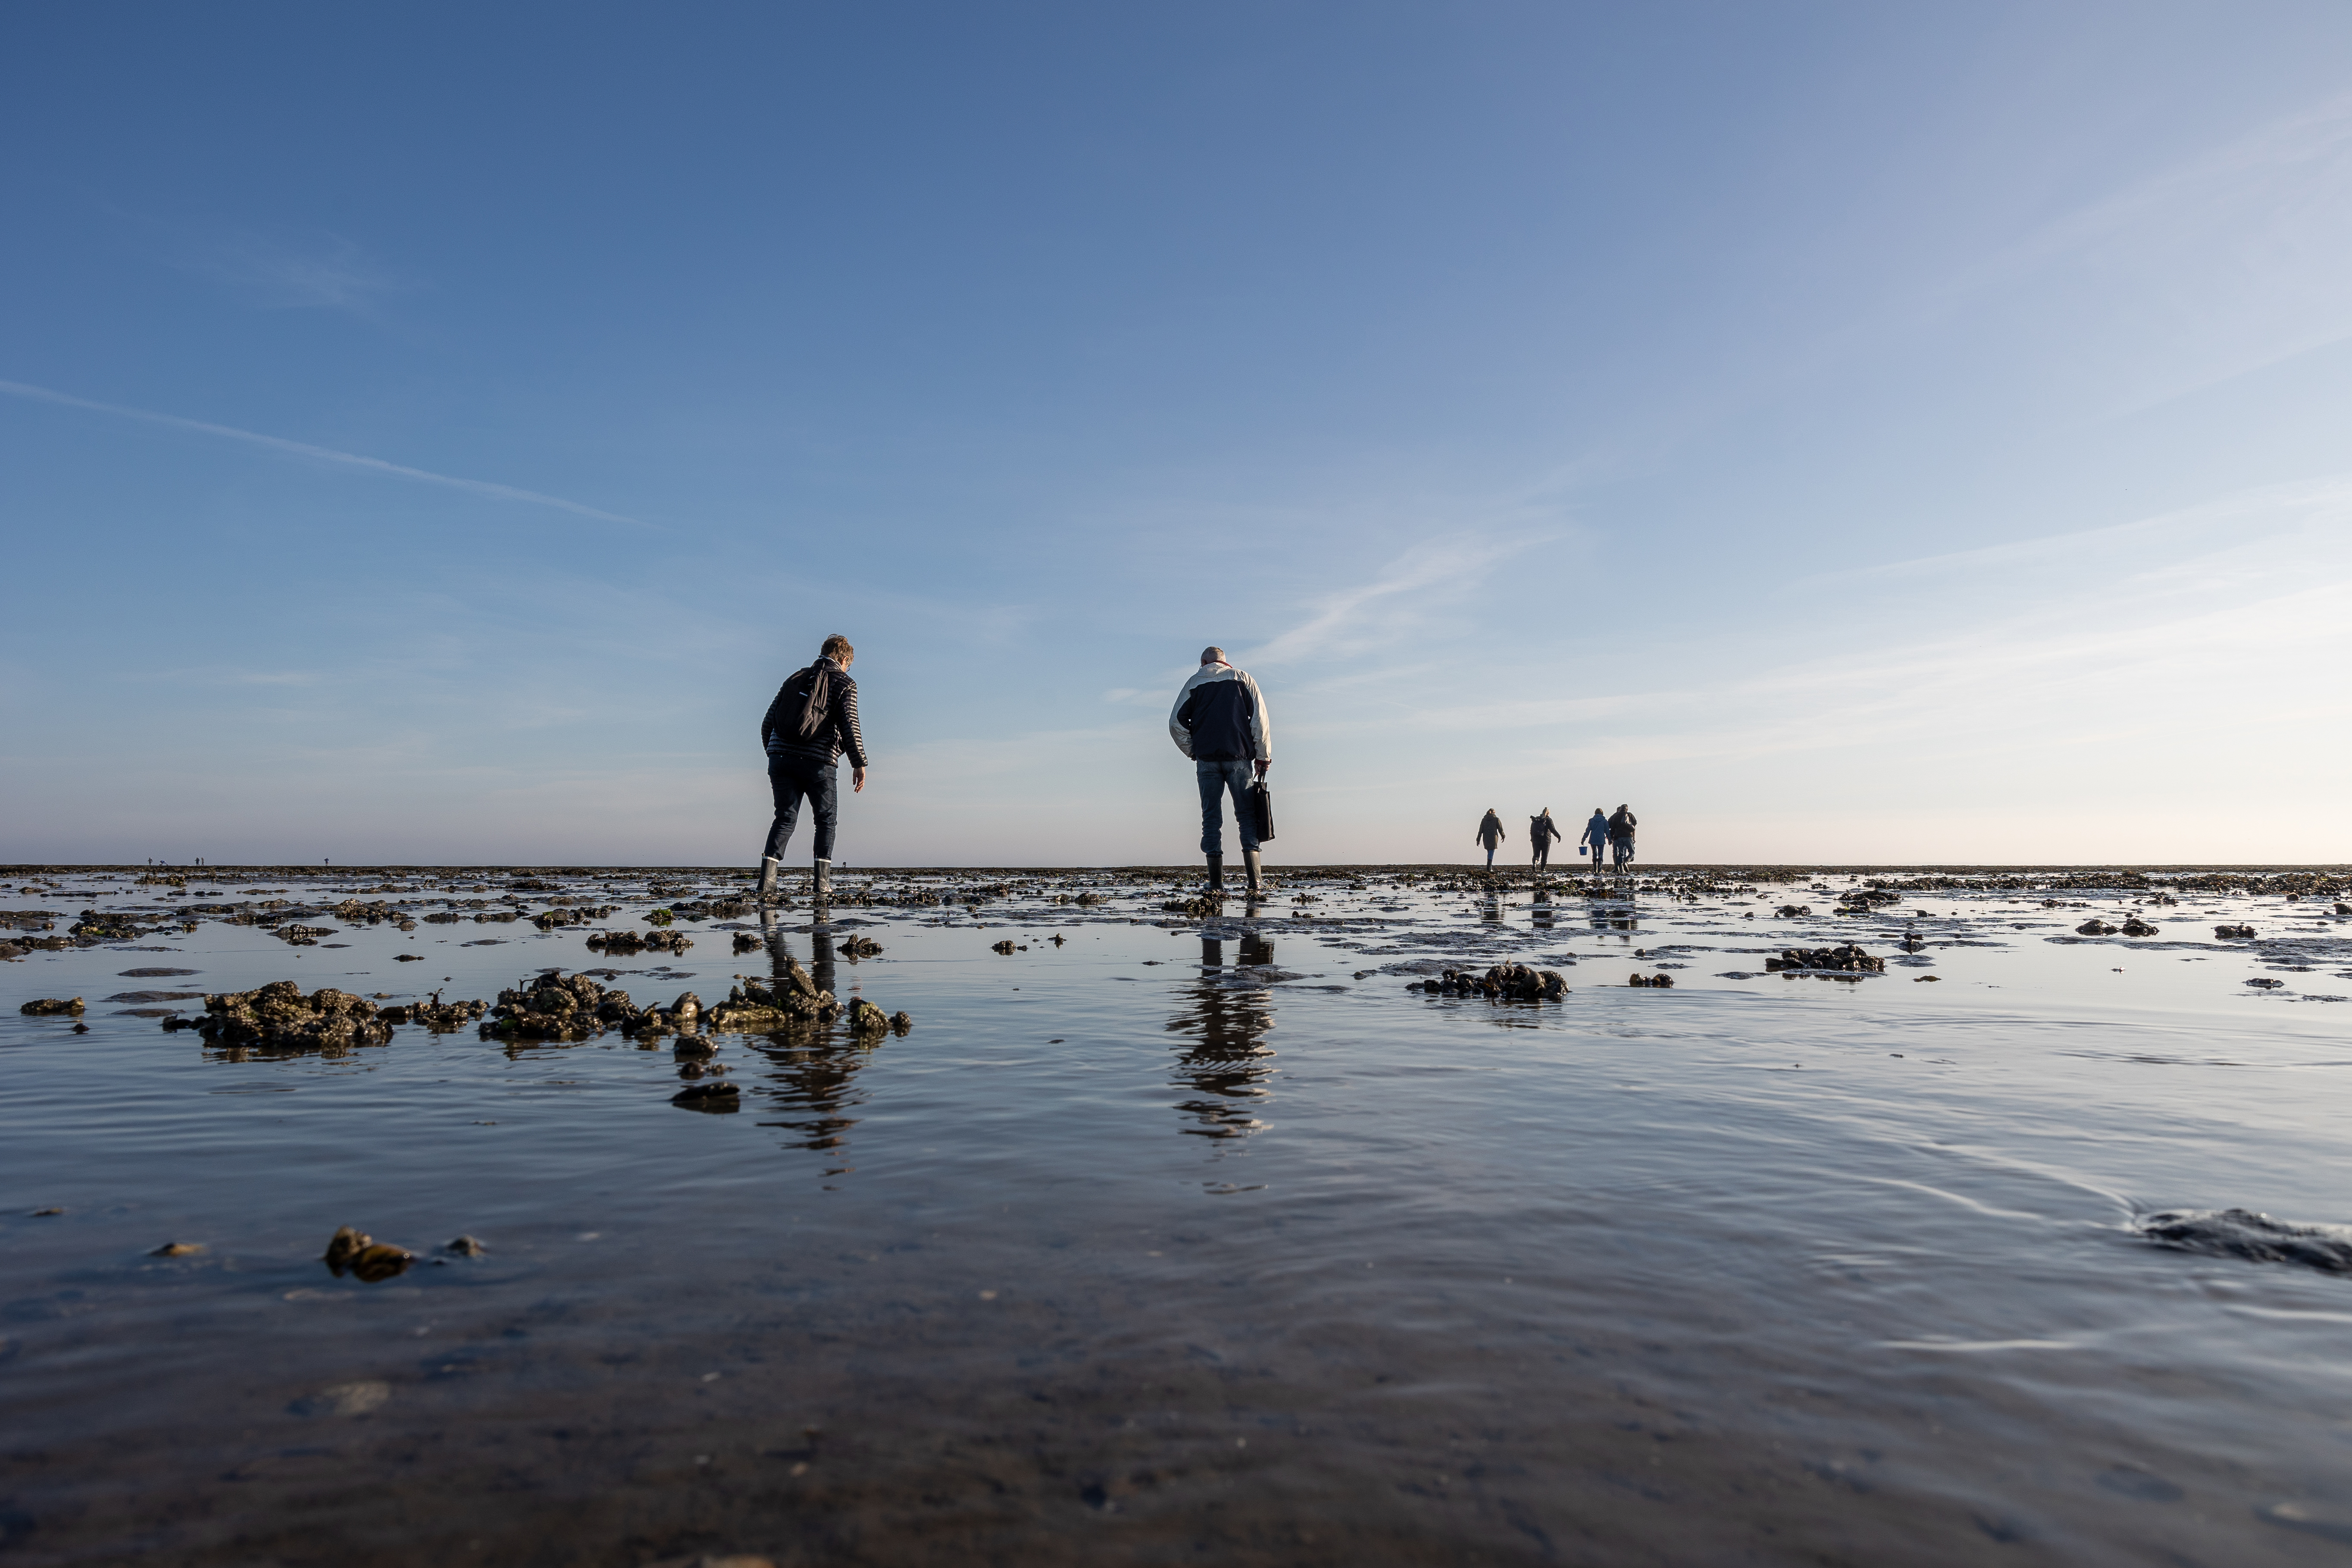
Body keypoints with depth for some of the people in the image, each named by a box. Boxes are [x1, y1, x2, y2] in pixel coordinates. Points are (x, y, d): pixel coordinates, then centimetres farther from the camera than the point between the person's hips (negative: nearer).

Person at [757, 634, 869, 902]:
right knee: (826, 820, 13)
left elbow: (768, 722, 17)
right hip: (818, 762, -4)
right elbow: (849, 726, -9)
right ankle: (821, 882, 9)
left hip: (780, 758, 4)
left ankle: (767, 879, -7)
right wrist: (860, 764, -6)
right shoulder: (844, 684, 4)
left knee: (785, 819, 9)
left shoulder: (795, 678, 19)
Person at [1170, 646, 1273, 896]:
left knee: (1211, 818, 4)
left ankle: (1216, 885, 0)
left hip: (1207, 759, 1)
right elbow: (1260, 717, 1)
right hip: (1239, 757, 0)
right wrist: (1263, 755, 4)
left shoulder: (1194, 683, 11)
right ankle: (1254, 884, -7)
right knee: (1246, 815, 3)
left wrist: (1193, 751, 11)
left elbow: (1176, 722, 4)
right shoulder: (1242, 679, 10)